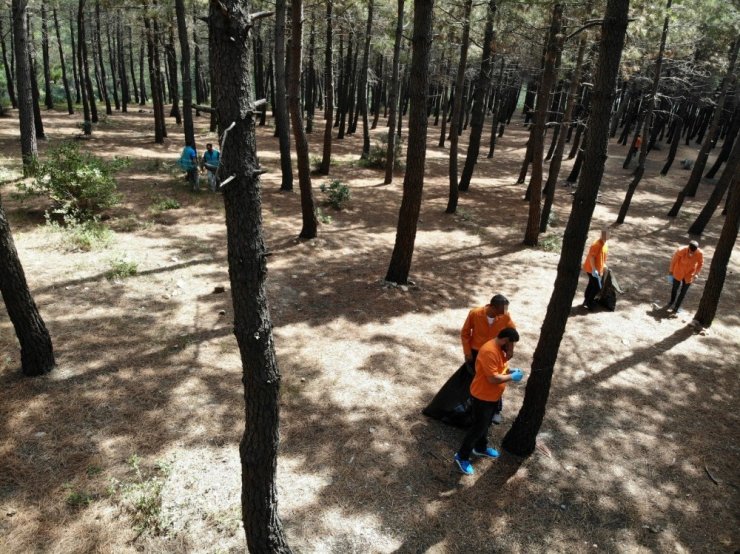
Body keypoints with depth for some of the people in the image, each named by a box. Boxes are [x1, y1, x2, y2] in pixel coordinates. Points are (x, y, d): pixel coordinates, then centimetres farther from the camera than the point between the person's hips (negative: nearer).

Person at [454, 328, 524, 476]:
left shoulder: (499, 348, 2)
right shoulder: (489, 351, -30)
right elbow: (493, 378, -31)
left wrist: (510, 371, -1)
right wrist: (511, 377, -19)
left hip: (493, 396, 10)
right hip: (483, 396, -10)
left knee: (485, 424, 24)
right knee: (478, 427, 0)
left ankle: (481, 448, 44)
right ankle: (462, 456, 13)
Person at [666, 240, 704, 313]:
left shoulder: (700, 254, -26)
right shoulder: (681, 251, -31)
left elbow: (700, 263, -4)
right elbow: (674, 260, -12)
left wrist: (696, 274, -6)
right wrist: (671, 271, 0)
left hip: (689, 275, 1)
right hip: (678, 273, -1)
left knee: (683, 291, 10)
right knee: (675, 288, 18)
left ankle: (677, 306, 29)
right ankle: (671, 302, 44)